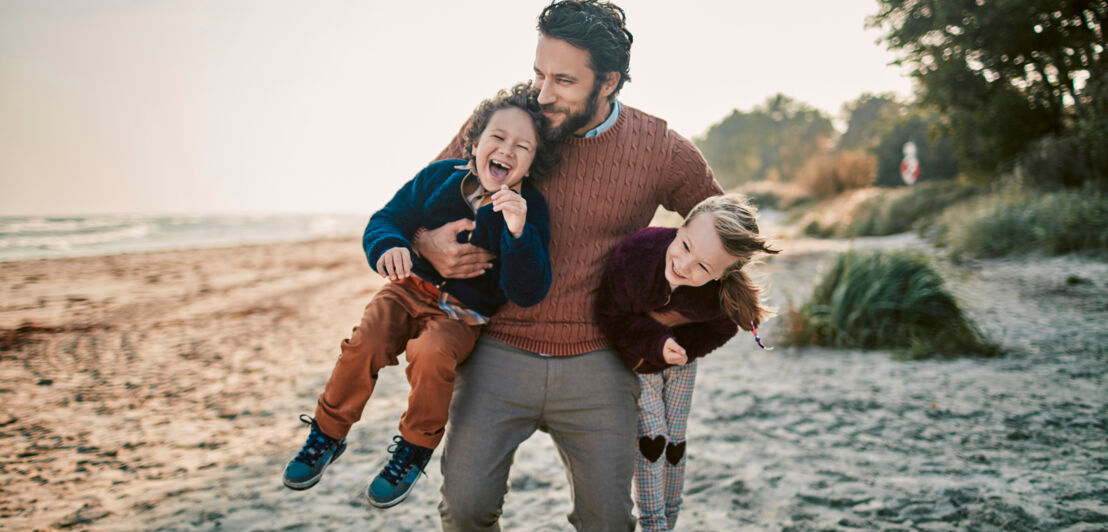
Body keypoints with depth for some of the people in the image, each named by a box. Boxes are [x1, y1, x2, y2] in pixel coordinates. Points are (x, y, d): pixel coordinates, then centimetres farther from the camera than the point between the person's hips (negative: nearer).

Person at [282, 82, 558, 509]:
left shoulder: (530, 211, -12)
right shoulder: (439, 177, -4)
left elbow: (527, 293, -20)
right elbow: (388, 218, 4)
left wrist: (518, 233, -37)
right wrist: (388, 246, -21)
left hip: (463, 315, -3)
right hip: (411, 289, 3)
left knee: (431, 354, -33)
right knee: (365, 343, -23)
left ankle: (417, 446, -4)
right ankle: (328, 434, 3)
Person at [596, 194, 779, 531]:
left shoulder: (725, 293, -34)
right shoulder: (634, 256, -41)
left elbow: (720, 331, -10)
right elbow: (611, 318, -24)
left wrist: (680, 349, -21)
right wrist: (657, 342, -34)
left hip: (680, 361, 2)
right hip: (634, 358, -2)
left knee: (674, 445, 9)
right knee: (651, 440, -7)